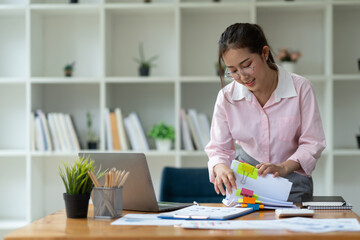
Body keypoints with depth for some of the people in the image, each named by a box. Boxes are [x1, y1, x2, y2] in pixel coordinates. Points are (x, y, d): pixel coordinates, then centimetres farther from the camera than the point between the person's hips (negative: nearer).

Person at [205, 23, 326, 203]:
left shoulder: (300, 88, -8)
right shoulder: (226, 97, -3)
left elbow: (312, 143, -6)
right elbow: (218, 148, 0)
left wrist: (284, 167, -24)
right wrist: (221, 168, -24)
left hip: (291, 184, -1)